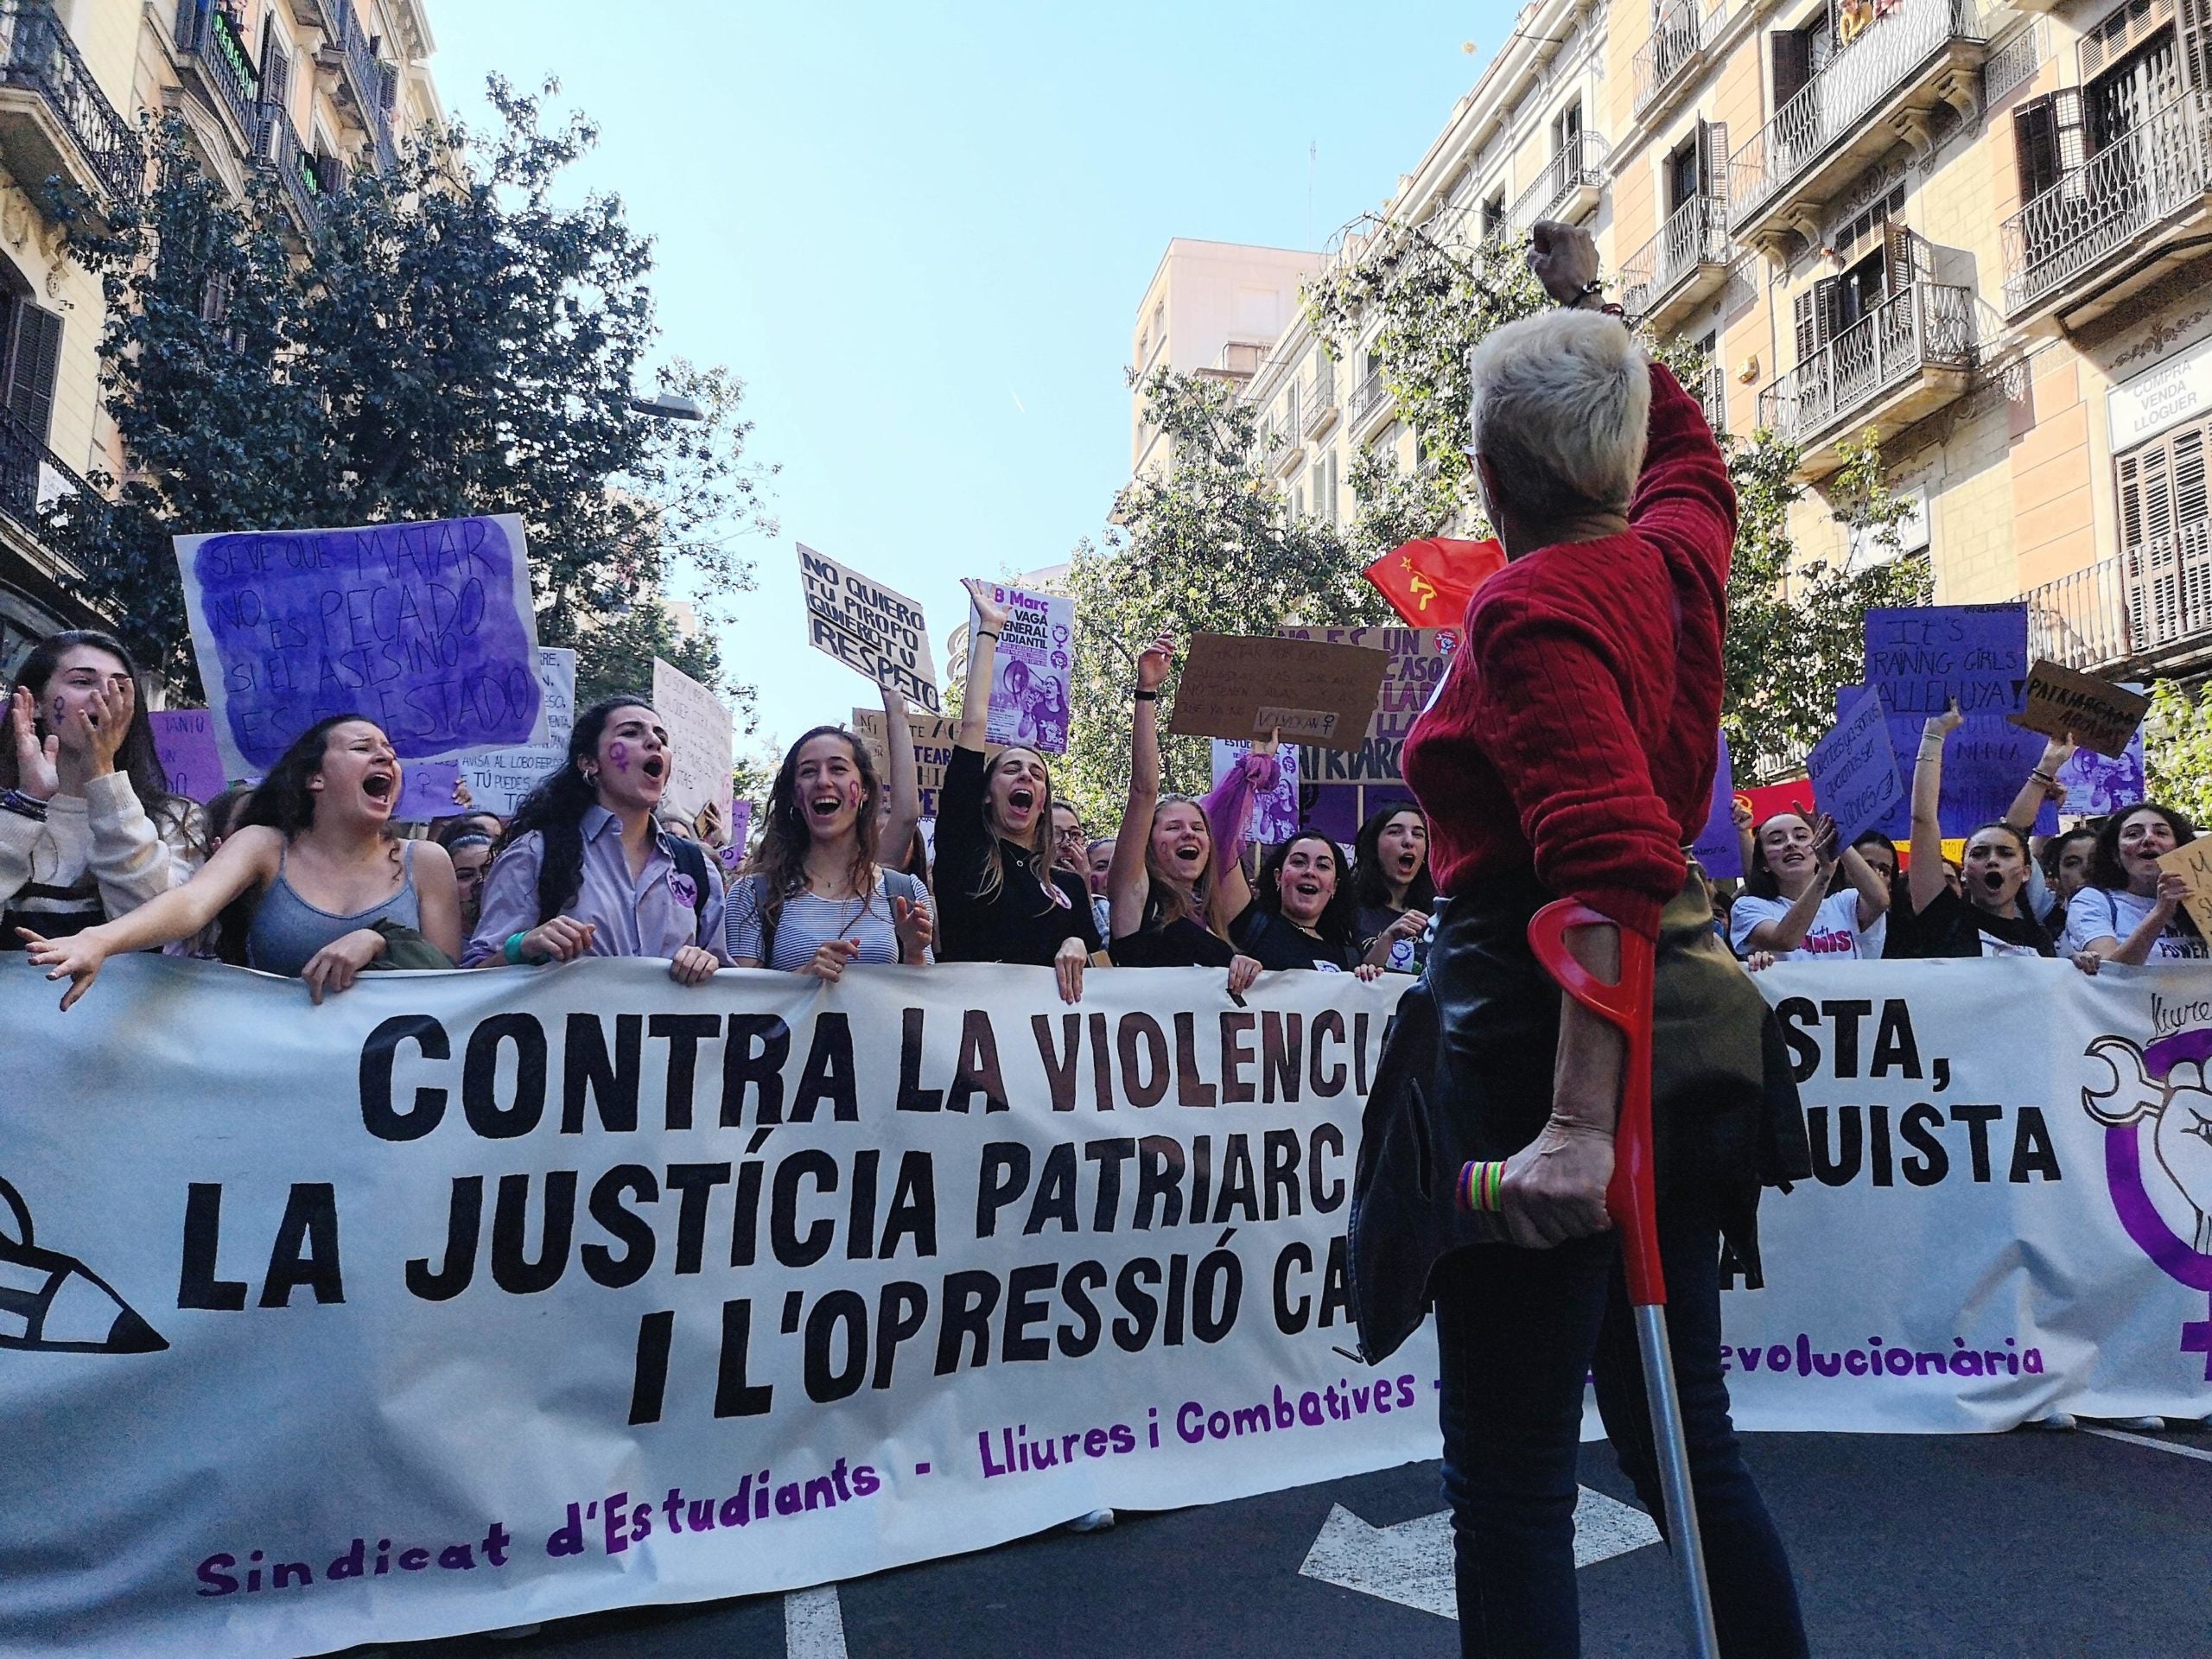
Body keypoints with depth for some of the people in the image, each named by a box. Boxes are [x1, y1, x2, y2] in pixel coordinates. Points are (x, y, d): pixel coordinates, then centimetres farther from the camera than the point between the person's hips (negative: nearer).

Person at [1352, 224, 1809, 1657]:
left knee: (1514, 1485, 2)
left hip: (1545, 1047, -8)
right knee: (1686, 1444, 18)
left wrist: (1577, 1123, -29)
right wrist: (1591, 313, 40)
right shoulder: (1679, 555, 8)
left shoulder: (1534, 609, -14)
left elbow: (1610, 867, -26)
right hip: (1680, 1042, 9)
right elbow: (1692, 451, 33)